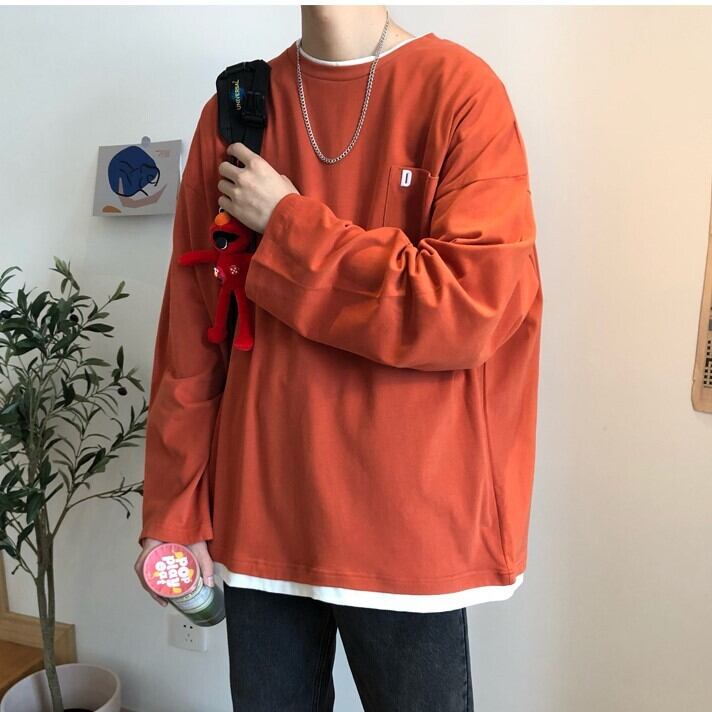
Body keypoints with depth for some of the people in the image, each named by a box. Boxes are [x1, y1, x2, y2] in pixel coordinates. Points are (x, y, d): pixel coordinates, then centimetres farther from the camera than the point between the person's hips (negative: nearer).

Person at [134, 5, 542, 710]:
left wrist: (287, 224, -13)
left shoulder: (461, 89, -6)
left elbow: (474, 307, -18)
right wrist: (174, 512, 5)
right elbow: (189, 329, 3)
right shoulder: (233, 110, 5)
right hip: (257, 513, 4)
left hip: (408, 523, -3)